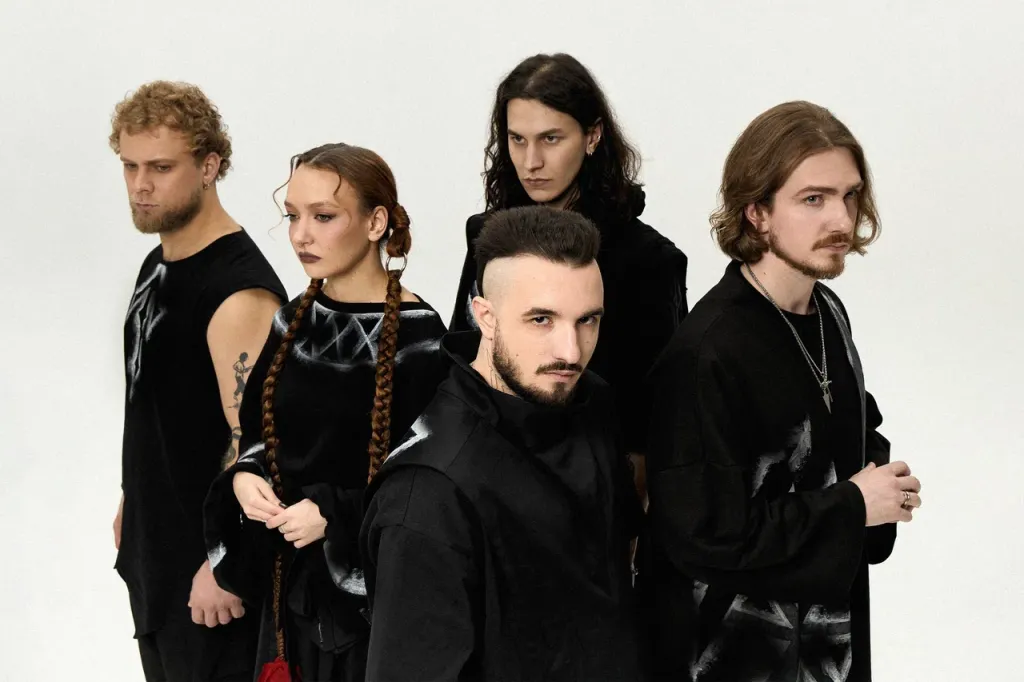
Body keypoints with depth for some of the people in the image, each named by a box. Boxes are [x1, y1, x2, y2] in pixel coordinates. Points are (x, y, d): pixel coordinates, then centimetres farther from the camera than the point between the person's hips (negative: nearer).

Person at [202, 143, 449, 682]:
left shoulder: (417, 337, -14)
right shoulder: (294, 322, 6)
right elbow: (258, 435, 14)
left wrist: (335, 516, -22)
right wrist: (244, 477, -7)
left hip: (374, 591, -6)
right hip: (292, 577, 6)